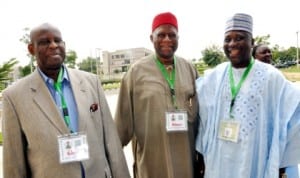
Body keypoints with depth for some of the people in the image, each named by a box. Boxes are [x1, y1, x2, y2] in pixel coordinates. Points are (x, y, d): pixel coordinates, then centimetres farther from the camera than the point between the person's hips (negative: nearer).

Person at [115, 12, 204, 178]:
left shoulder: (189, 69, 1)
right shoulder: (136, 71, -8)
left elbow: (200, 114, 7)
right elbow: (124, 118, -4)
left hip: (186, 158, 3)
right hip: (151, 161, -2)